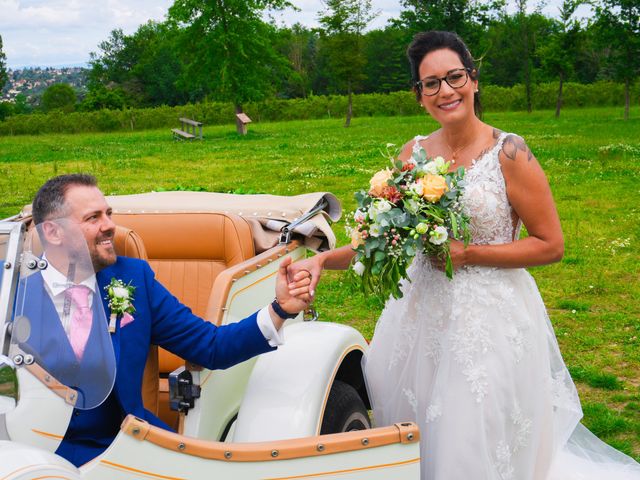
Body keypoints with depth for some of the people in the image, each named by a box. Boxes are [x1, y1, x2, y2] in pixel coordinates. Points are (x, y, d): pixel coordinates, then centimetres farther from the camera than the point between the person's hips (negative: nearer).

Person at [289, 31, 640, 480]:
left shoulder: (508, 153, -12)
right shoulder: (414, 153, 3)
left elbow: (551, 245, -10)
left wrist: (467, 253, -17)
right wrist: (323, 260, -8)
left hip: (489, 318, -5)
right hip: (422, 311, 5)